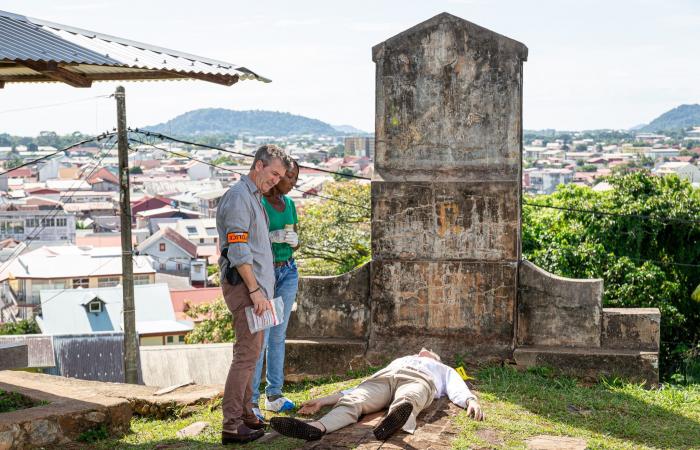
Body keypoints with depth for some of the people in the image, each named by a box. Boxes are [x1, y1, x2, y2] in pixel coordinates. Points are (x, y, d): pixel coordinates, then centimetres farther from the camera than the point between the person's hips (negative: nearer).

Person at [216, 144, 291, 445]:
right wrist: (255, 291, -21)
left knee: (251, 352, 15)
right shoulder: (239, 197, -13)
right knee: (247, 353, -10)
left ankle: (244, 412, 24)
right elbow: (238, 251, -20)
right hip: (243, 285, -10)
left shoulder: (255, 198, 19)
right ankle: (232, 426, -7)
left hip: (256, 285, 10)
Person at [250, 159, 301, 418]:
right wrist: (272, 236, -23)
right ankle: (251, 402, -3)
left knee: (278, 336, 11)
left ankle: (274, 395, 19)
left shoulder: (289, 203, 9)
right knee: (259, 339, -8)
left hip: (287, 273, 7)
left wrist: (294, 241, -8)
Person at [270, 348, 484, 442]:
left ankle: (395, 420, -75)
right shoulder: (397, 361, 45)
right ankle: (316, 427, -61)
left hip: (418, 380, -2)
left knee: (406, 402, -41)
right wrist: (323, 401, 18)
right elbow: (361, 388, 32)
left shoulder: (444, 370, 41)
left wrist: (470, 400, -8)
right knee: (352, 402, -32)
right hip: (382, 378, 2)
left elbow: (457, 389, 18)